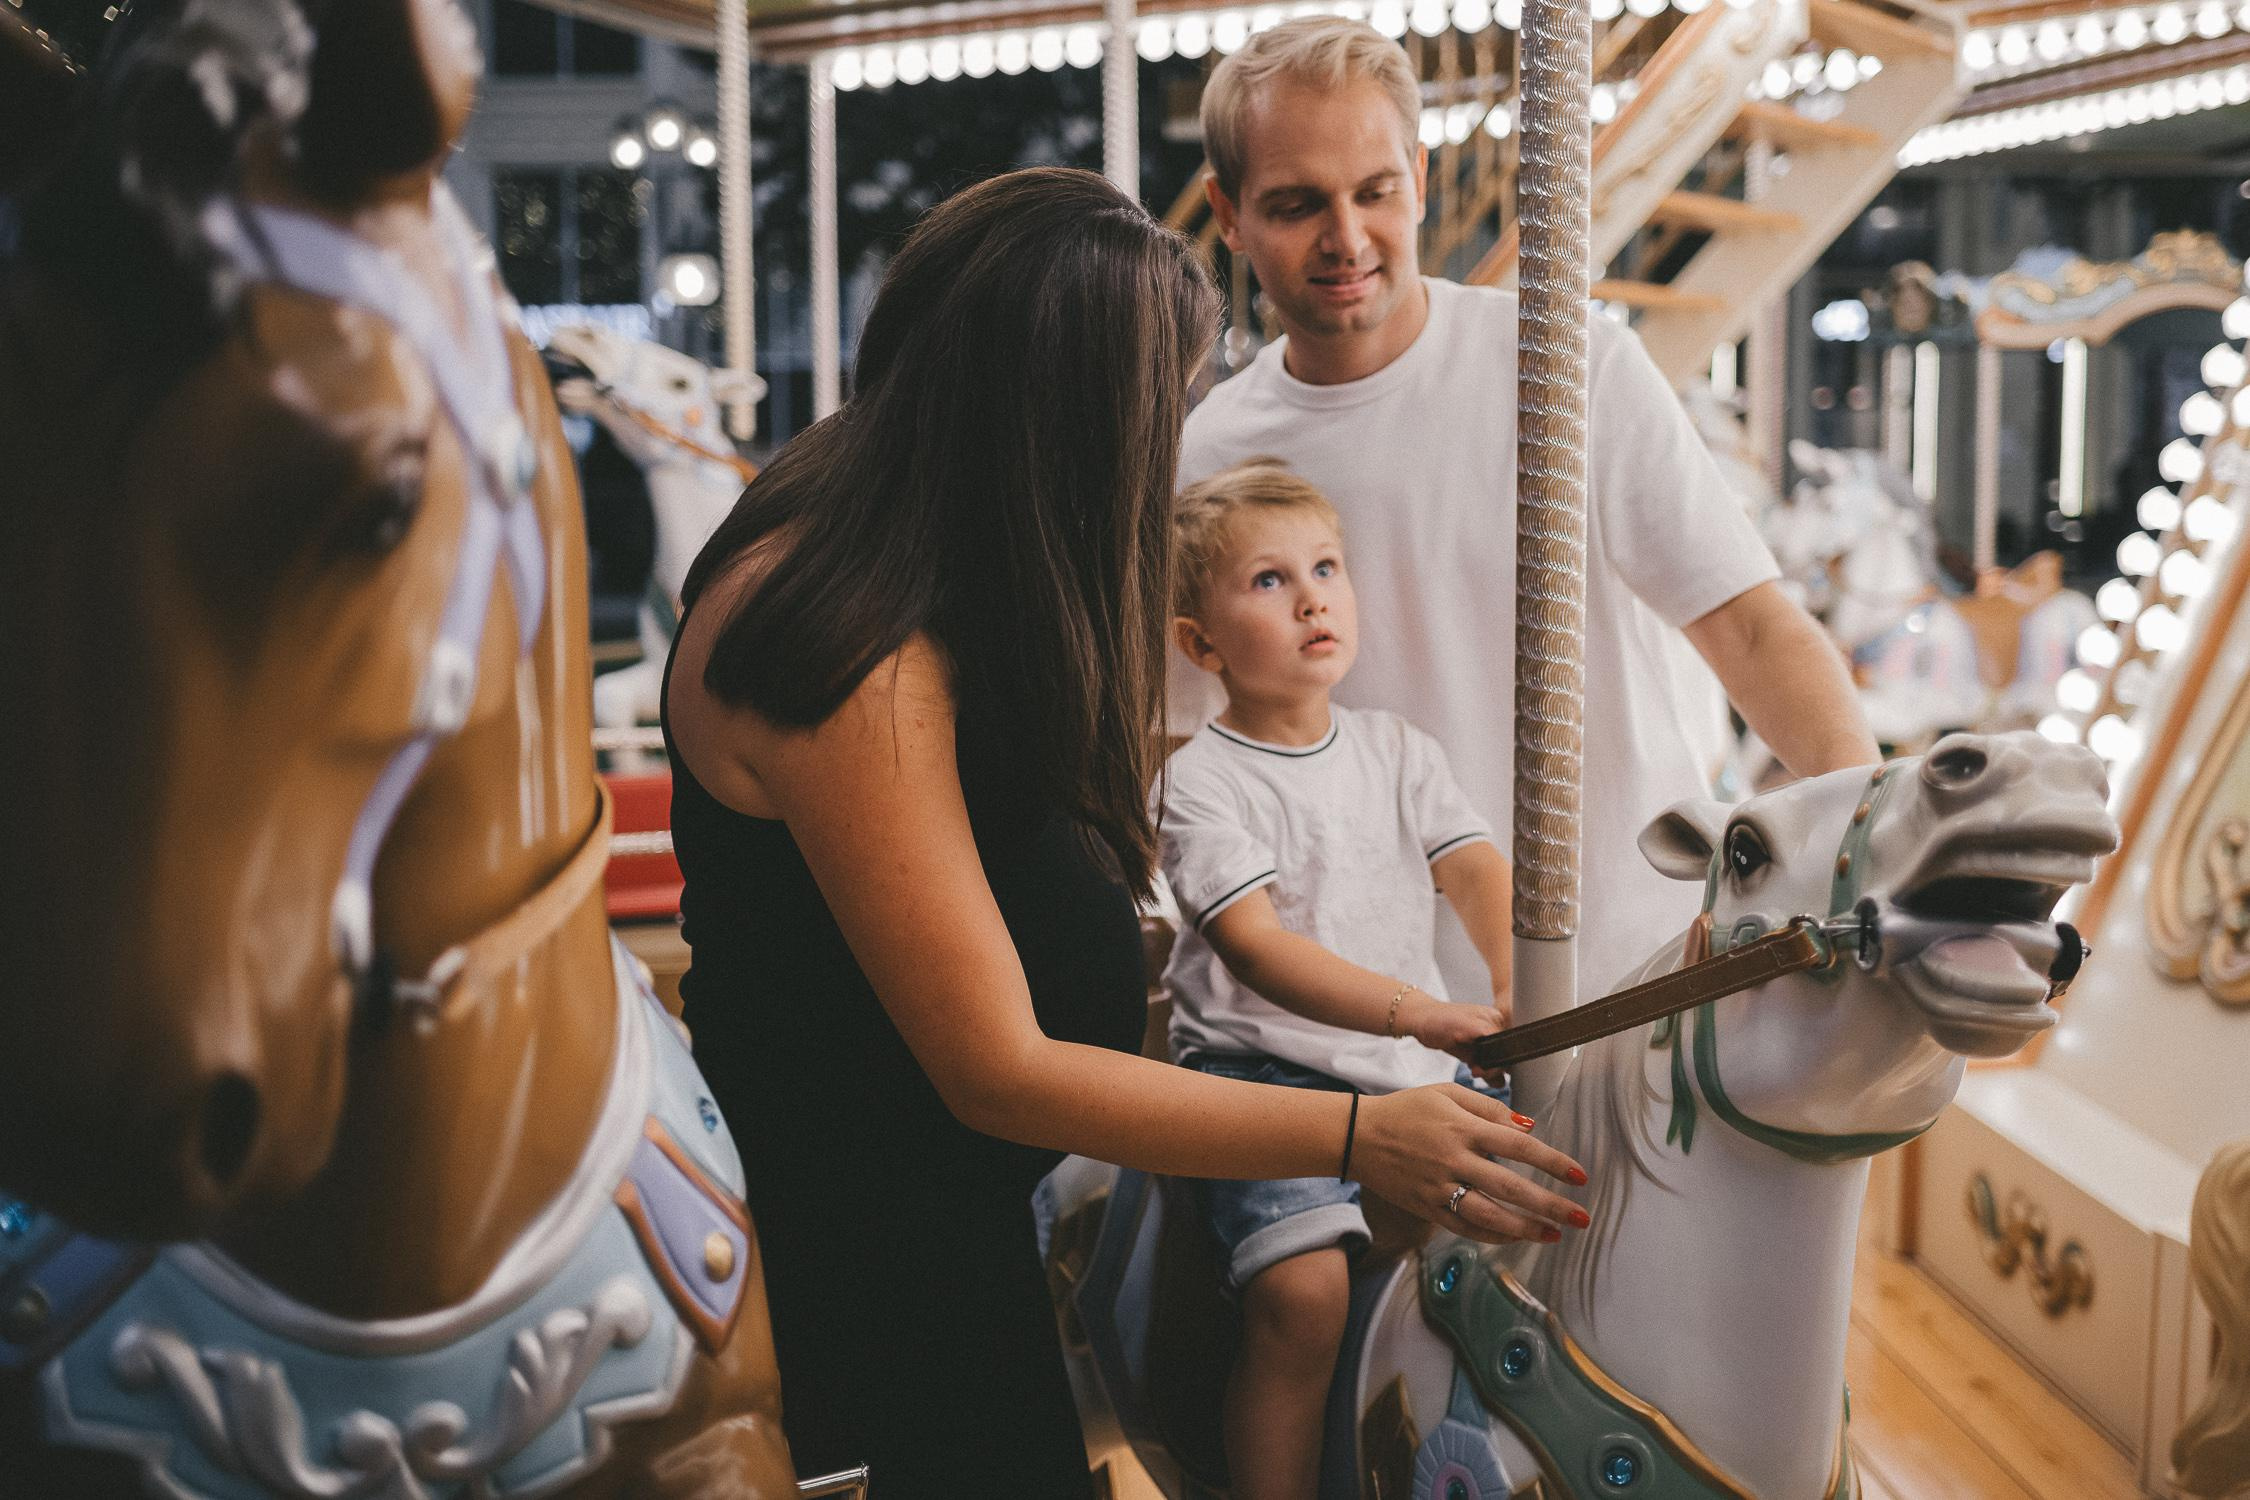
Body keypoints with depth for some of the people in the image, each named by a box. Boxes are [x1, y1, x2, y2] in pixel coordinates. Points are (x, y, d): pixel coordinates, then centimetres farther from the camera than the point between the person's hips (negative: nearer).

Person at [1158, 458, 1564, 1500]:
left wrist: (1520, 991, -21)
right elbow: (1254, 944, -18)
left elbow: (1476, 869, 0)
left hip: (1413, 1066, 6)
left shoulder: (1398, 750, 12)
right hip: (1263, 1068, -6)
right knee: (1303, 1287, -26)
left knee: (1552, 1193, -1)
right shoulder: (1199, 781, -6)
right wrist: (1419, 1012, -31)